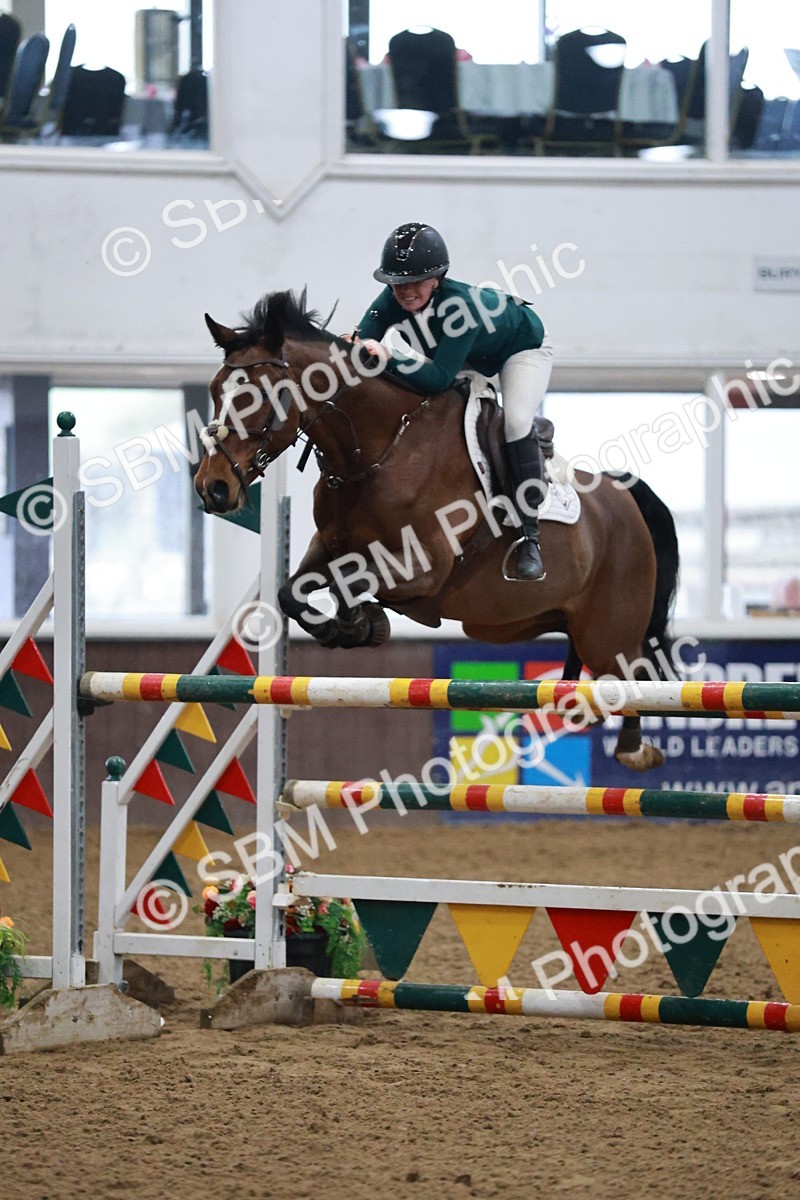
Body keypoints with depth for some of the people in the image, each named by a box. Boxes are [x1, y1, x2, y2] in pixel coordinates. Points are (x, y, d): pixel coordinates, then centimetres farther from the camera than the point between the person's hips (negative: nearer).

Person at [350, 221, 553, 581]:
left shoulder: (460, 305, -44)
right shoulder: (393, 300, -26)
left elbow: (439, 378, -48)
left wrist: (388, 358, -60)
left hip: (523, 346, -7)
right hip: (470, 359, 7)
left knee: (516, 420, -29)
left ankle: (530, 540, -23)